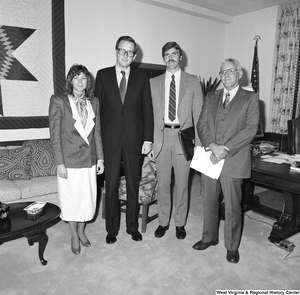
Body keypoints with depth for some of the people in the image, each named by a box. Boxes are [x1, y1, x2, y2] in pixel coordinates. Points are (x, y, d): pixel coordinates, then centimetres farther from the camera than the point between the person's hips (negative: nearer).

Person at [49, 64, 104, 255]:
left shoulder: (94, 102, 4)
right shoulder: (58, 101, -9)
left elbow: (97, 132, 7)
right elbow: (55, 135, -10)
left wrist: (100, 158, 6)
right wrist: (60, 163, -13)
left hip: (89, 160, 4)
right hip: (69, 161, -4)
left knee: (87, 198, 14)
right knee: (71, 200, 11)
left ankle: (81, 230, 38)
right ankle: (74, 236, 33)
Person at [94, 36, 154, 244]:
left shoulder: (142, 78, 5)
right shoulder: (103, 75, 4)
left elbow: (147, 110, 3)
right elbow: (97, 107, 3)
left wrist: (148, 139, -3)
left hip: (134, 139, 1)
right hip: (110, 140, 0)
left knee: (133, 185, 10)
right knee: (111, 186, 8)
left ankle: (133, 226, 27)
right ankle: (112, 228, 24)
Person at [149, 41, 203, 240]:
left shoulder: (193, 81, 5)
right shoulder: (154, 82, 9)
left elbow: (198, 114, 3)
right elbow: (151, 113, 6)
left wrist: (199, 143, -4)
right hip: (162, 136, 1)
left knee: (182, 183, 8)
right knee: (163, 183, 9)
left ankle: (180, 223, 25)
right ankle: (163, 222, 27)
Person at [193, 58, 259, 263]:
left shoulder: (250, 98, 2)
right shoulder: (211, 97, 14)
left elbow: (251, 128, -8)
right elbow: (201, 124, 6)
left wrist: (225, 148, -17)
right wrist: (212, 146, -12)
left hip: (233, 160, -4)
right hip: (210, 157, 4)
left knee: (232, 206, 4)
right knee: (209, 201, 14)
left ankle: (232, 246, 23)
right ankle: (209, 237, 33)